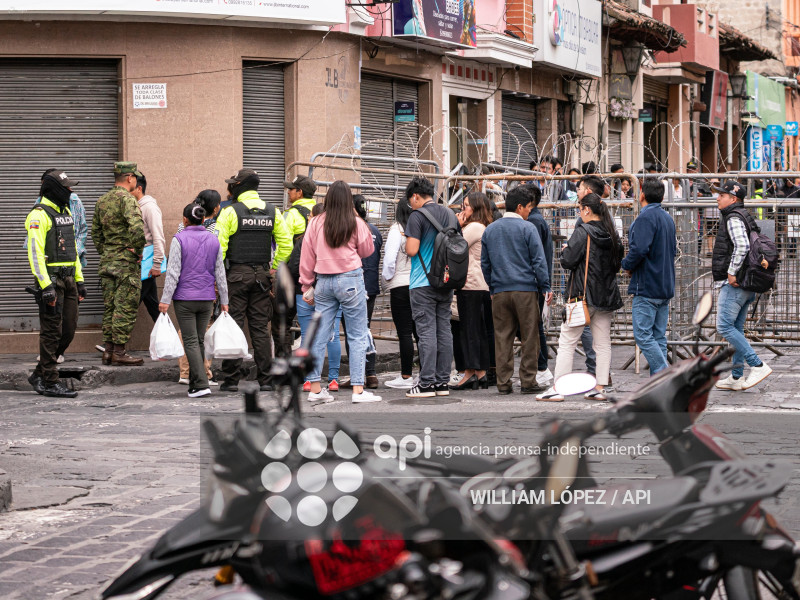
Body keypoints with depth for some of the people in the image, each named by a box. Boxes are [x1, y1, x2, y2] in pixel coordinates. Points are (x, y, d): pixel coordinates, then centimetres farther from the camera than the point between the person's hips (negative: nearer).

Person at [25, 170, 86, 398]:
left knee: (68, 330, 8)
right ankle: (49, 383, 1)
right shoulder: (39, 215, -11)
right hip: (50, 279, -9)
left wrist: (79, 280, 19)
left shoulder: (66, 212, 17)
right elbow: (35, 252, -17)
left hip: (68, 279, 9)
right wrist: (46, 286, -23)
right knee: (51, 332, -5)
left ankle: (39, 375, 19)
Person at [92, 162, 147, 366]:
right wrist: (138, 250, -15)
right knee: (125, 307, -4)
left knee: (110, 307, 11)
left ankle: (108, 350, 13)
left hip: (107, 260, 8)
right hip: (126, 261, -8)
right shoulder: (127, 199, -14)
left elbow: (95, 232, 19)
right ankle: (119, 352, -4)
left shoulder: (102, 201, 12)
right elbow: (136, 228, -28)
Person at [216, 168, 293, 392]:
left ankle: (231, 379, -2)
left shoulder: (230, 212, -7)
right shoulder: (272, 212, 7)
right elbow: (286, 244, 6)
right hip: (262, 274, 4)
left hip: (236, 275, -4)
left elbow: (218, 246, -11)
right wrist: (274, 269, 13)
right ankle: (265, 379, 5)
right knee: (260, 327, 7)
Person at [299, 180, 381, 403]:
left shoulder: (315, 224, 1)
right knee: (357, 336, 0)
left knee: (320, 335, 9)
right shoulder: (356, 224, -5)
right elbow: (367, 251, 9)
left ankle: (315, 388, 11)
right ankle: (358, 389, -6)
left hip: (324, 282, 3)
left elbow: (307, 257, 7)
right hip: (351, 280, -3)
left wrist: (307, 287, 16)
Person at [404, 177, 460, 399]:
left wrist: (408, 243, 4)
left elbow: (412, 249, -17)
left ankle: (427, 383, -7)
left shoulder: (417, 216, -11)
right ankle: (442, 382, 10)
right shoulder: (450, 214, 11)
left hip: (423, 283, -6)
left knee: (426, 331, -6)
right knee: (444, 330, 8)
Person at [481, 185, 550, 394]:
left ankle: (503, 383, 5)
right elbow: (538, 260, -7)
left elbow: (484, 263, 15)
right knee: (529, 338, 2)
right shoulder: (527, 228, -5)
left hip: (499, 292, 4)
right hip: (525, 290, -4)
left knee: (502, 338, 6)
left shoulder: (489, 230, 10)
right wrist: (546, 287, -1)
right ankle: (528, 382, 2)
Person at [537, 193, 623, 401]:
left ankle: (557, 389, -4)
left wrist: (565, 250, 4)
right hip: (607, 296, 6)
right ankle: (600, 388, 9)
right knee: (603, 344, 10)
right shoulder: (612, 234, 7)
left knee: (567, 343, -2)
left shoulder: (582, 232, -13)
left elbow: (567, 261, -15)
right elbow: (618, 264, 16)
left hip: (583, 295, -6)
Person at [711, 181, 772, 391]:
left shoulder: (733, 218, -12)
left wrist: (732, 272, -21)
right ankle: (737, 377, 15)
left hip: (734, 284, -10)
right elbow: (747, 246, 24)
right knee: (736, 329, 12)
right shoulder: (744, 216, 19)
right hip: (746, 285, 10)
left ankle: (758, 366, -14)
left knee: (725, 327, -11)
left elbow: (742, 246, -27)